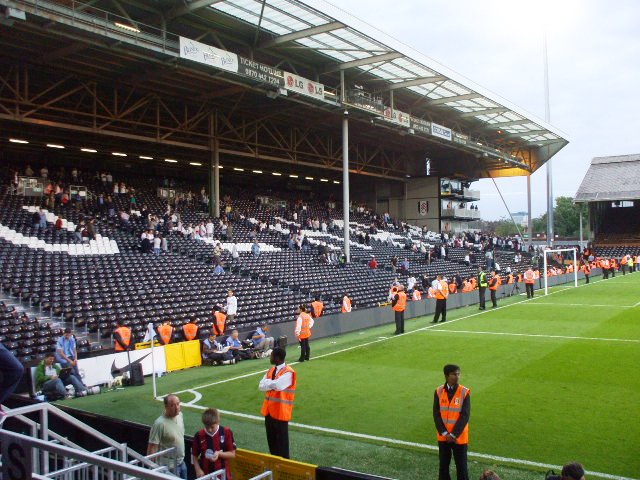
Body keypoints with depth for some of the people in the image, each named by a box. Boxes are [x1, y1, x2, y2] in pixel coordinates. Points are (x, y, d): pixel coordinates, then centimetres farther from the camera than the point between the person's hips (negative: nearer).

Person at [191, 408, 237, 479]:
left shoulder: (226, 433, -9)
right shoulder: (199, 435, -6)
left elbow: (232, 454, -4)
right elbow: (194, 456, 4)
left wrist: (219, 454, -20)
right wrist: (198, 470, -10)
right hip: (205, 475, 1)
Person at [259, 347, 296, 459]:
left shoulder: (288, 372, -18)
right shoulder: (271, 370, 8)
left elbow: (275, 385, -29)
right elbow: (261, 386, 1)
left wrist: (268, 382, -9)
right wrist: (272, 384, -16)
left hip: (280, 411, -8)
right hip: (269, 409, 8)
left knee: (281, 439, 3)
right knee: (271, 437, 16)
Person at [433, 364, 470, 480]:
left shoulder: (464, 392, -10)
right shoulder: (439, 391, -4)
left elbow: (465, 415, -12)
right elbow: (436, 414, -3)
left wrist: (454, 434, -14)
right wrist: (444, 433, -11)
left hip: (459, 437, -2)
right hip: (443, 436, 2)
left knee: (461, 466, 6)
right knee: (443, 465, 13)